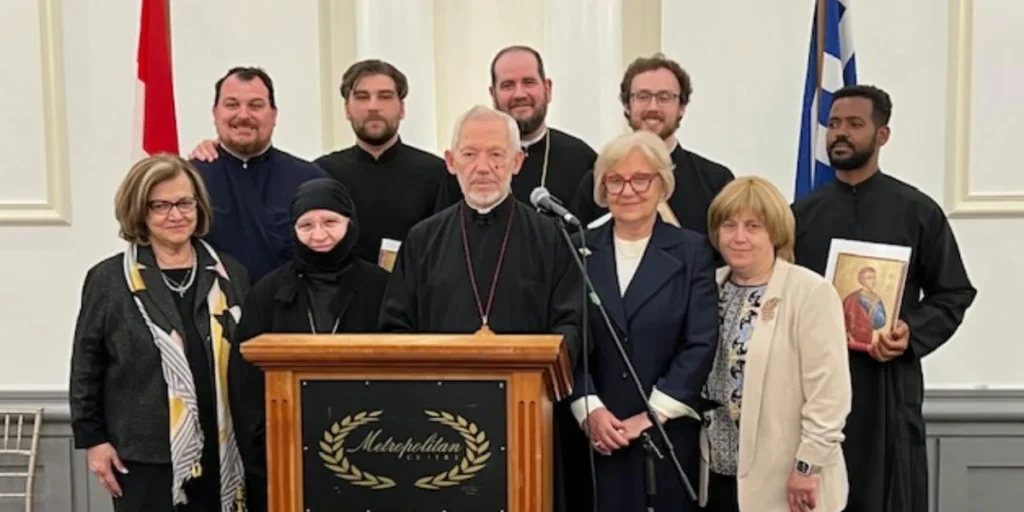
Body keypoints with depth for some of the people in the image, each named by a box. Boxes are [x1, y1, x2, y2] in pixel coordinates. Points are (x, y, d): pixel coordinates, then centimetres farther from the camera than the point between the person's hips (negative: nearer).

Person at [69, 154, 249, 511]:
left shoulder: (229, 275, 7)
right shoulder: (108, 279, -1)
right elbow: (86, 368, 2)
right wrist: (92, 438, -2)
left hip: (219, 451, 3)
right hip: (144, 454, -3)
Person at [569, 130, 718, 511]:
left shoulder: (692, 251, 2)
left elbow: (701, 345, -5)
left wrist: (650, 416, -10)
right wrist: (589, 409, -11)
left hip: (669, 434, -1)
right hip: (595, 435, 1)